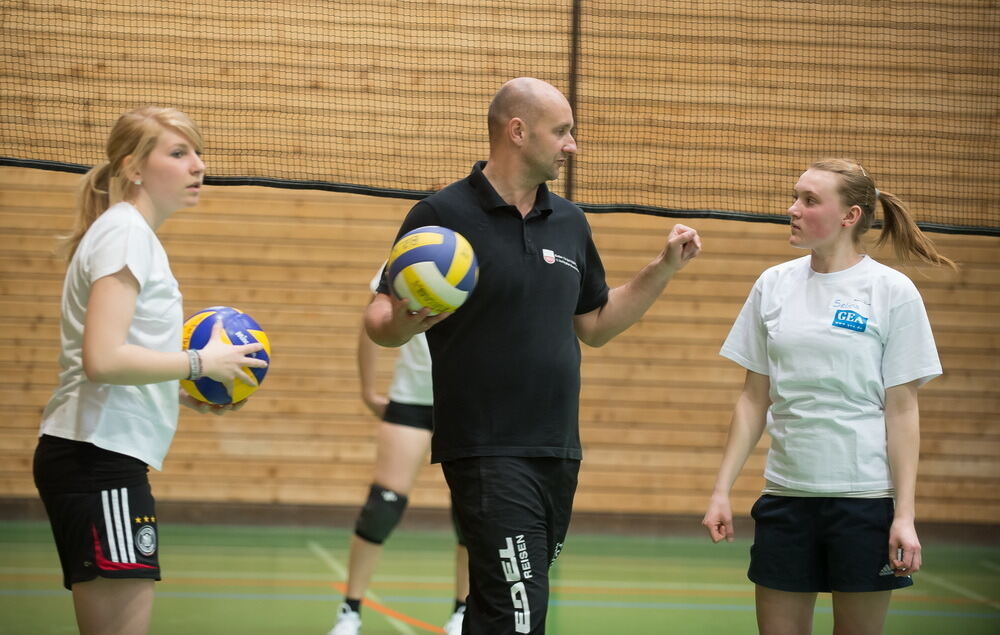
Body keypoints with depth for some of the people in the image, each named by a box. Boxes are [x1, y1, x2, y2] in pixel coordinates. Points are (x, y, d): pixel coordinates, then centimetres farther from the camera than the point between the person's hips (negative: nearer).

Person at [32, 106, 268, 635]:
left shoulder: (133, 234, 20)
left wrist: (189, 397, 14)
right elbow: (102, 359, -22)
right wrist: (200, 363, -11)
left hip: (107, 457, 10)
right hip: (99, 458, -10)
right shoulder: (124, 231, -10)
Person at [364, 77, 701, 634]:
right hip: (488, 456, -7)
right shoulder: (442, 215, -6)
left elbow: (596, 325, 24)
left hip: (559, 455, 7)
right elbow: (380, 320, -5)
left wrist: (665, 268, 15)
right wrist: (403, 323, -28)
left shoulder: (570, 222, 13)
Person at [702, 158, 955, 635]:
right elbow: (754, 399, 11)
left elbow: (902, 410, -3)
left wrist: (904, 516, -9)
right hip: (786, 495, 3)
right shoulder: (773, 284, 7)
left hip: (865, 499, -3)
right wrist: (722, 490, 6)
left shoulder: (892, 292, -3)